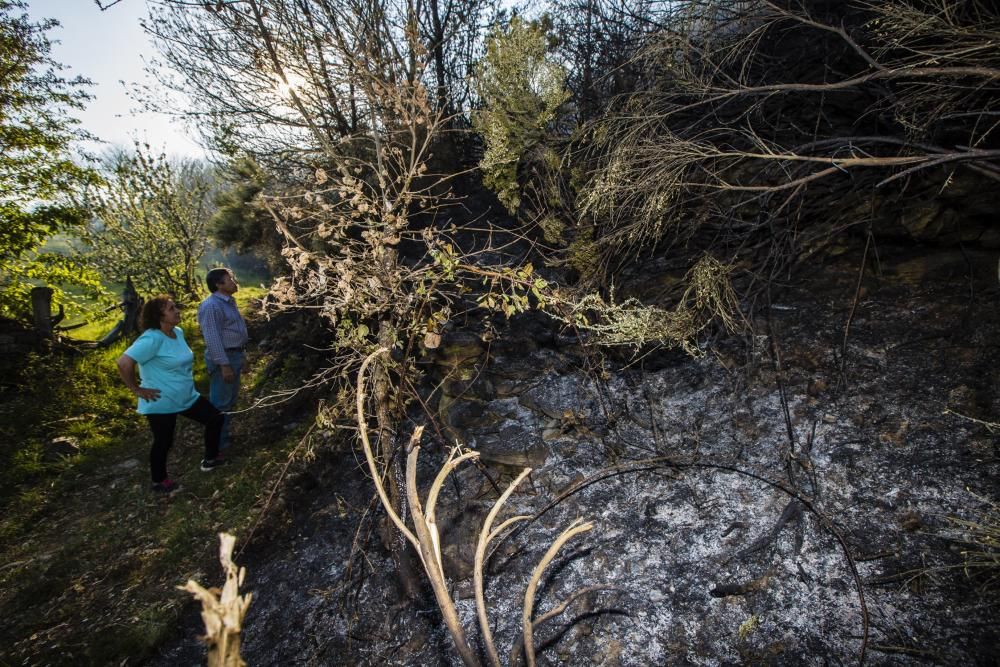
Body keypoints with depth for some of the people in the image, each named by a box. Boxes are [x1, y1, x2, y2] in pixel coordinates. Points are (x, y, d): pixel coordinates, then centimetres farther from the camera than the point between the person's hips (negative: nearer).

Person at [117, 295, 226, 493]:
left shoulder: (178, 332, 2)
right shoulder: (152, 338, -25)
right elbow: (124, 362, -32)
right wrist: (137, 389, -23)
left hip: (187, 397, 8)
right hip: (161, 403, -8)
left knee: (215, 418, 13)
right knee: (163, 442, 8)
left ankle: (210, 460, 30)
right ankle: (159, 481, 31)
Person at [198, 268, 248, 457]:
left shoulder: (228, 302, 12)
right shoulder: (212, 306, -20)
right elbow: (212, 338, -24)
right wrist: (224, 365, -25)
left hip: (234, 355, 10)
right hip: (223, 358, -10)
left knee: (230, 400, 19)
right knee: (220, 403, -3)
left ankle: (224, 436, 32)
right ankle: (217, 445, 6)